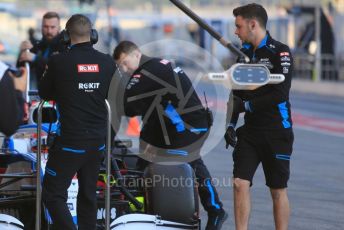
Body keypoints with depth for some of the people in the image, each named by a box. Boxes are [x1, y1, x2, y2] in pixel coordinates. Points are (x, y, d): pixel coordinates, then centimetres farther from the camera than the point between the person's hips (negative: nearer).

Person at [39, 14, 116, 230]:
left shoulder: (59, 61, -13)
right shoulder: (107, 62, -2)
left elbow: (44, 93, 3)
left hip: (69, 141, -5)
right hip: (97, 141, 5)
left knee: (53, 195, 1)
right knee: (88, 195, 17)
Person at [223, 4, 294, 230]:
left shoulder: (280, 52, -10)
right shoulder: (244, 54, 12)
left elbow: (280, 95, -19)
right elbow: (236, 94, 18)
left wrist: (247, 105, -15)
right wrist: (231, 124, 7)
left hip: (276, 133, -5)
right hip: (250, 132, 5)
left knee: (278, 191, 3)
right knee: (240, 184, -6)